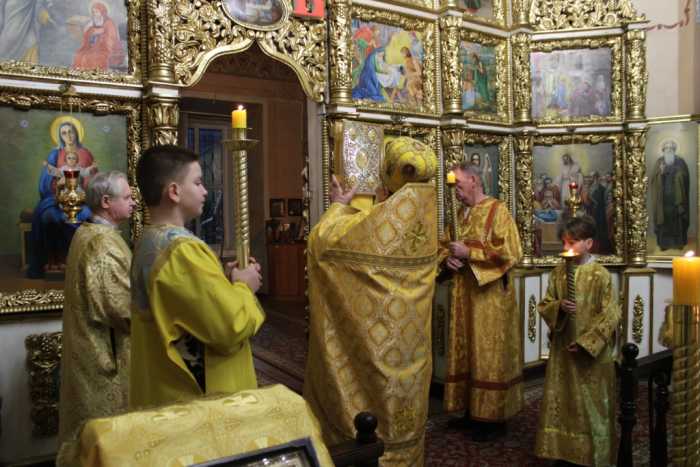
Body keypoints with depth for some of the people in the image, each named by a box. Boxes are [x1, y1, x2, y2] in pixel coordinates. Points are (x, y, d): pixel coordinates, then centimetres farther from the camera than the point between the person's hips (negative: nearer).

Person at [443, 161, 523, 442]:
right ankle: (473, 411, 23)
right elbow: (451, 247, 22)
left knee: (489, 355, -1)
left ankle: (494, 418, 10)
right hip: (464, 293, 7)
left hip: (490, 296, -7)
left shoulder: (497, 210, -9)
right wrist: (450, 258, -2)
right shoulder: (461, 213, 13)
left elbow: (511, 253, -16)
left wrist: (468, 254, -18)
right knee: (466, 352, 11)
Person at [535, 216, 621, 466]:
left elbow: (610, 315, -12)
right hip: (561, 349, 5)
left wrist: (586, 342, -17)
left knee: (591, 405, 5)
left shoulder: (600, 275, -11)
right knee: (561, 401, 11)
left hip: (591, 352, -4)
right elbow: (544, 305, 7)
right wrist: (559, 306, -15)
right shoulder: (558, 272, 3)